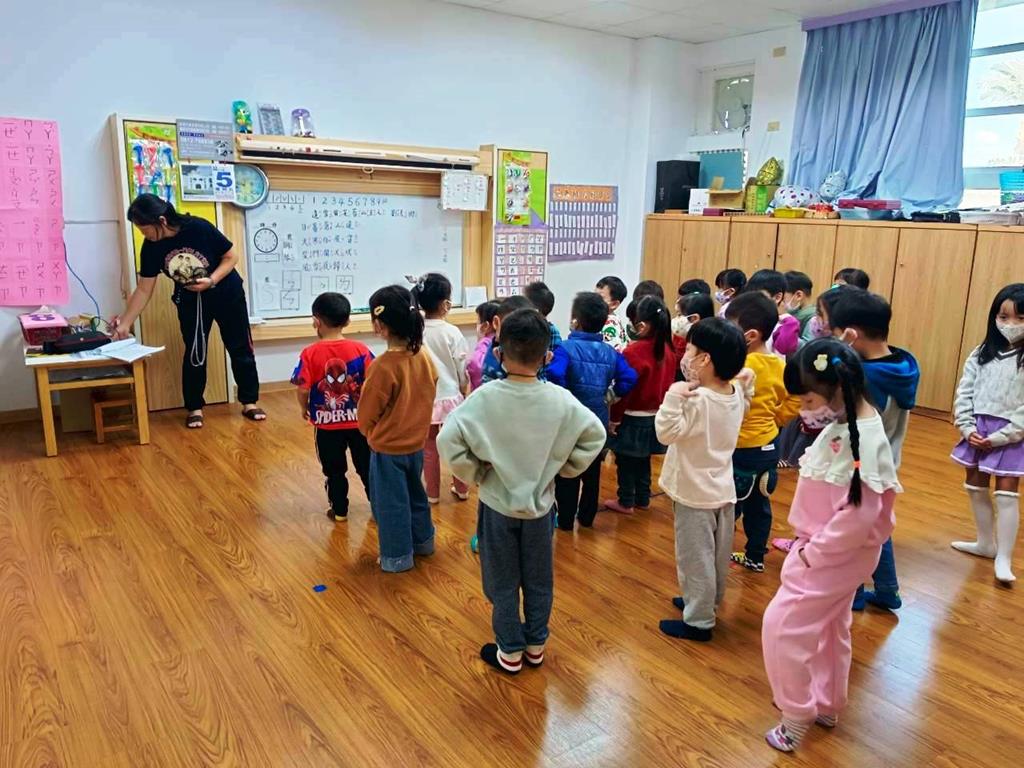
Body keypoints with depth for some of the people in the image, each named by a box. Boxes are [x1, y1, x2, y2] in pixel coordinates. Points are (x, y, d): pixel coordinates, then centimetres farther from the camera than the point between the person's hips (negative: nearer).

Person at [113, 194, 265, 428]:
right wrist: (125, 323, -10)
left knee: (240, 349, 3)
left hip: (227, 295, -2)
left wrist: (211, 281, -29)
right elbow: (144, 289, -8)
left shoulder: (200, 228, -26)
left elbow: (231, 257, -16)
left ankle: (250, 402, 15)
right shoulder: (151, 248, -14)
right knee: (194, 354, 0)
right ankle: (195, 408, 14)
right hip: (190, 301, 3)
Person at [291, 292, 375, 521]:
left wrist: (305, 409, 6)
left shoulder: (310, 353, -13)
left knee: (334, 470, 15)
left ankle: (339, 510, 25)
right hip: (358, 420, 1)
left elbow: (302, 389, -13)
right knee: (366, 466, 16)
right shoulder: (360, 349, -10)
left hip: (326, 423, -1)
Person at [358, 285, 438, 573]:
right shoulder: (424, 356, -7)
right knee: (415, 493, 25)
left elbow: (366, 414, -14)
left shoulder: (383, 366, -26)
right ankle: (423, 540, 41)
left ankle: (398, 556, 24)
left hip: (387, 447, -7)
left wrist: (369, 433, 6)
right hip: (416, 442, 7)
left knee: (390, 502, 11)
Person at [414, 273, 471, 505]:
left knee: (428, 447, 14)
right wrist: (464, 391, 11)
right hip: (450, 396, -1)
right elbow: (463, 369, -7)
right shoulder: (452, 333, -16)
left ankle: (432, 493, 24)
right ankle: (461, 489, 28)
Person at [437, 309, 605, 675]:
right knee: (538, 581, 20)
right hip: (540, 504, 2)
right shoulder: (560, 399, -14)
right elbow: (595, 435, -7)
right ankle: (535, 645, 36)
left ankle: (510, 652, 29)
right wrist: (563, 468, 3)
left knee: (503, 584, 16)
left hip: (497, 504, -2)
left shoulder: (486, 397, -21)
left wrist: (476, 473, -9)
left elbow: (448, 440, -24)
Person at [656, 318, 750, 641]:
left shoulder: (697, 400, -26)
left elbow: (667, 432, -27)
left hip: (695, 493, -8)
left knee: (695, 557, 4)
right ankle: (707, 603, 39)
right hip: (723, 489, 8)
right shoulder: (737, 394, -3)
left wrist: (675, 395, -30)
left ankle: (698, 621, 13)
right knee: (716, 556, 21)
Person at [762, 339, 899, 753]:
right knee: (829, 628, 22)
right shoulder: (845, 424, 1)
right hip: (830, 550, 9)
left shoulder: (863, 439, -28)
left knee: (784, 625, -2)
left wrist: (814, 551, -19)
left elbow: (859, 516, -30)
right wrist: (810, 543, 5)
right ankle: (827, 706, 41)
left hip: (835, 554, -9)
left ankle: (796, 716, 15)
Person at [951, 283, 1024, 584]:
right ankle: (986, 543, 31)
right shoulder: (982, 354, 4)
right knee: (975, 487, 15)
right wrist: (968, 428, -7)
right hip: (977, 431, 5)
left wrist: (999, 437, -18)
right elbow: (964, 393, 3)